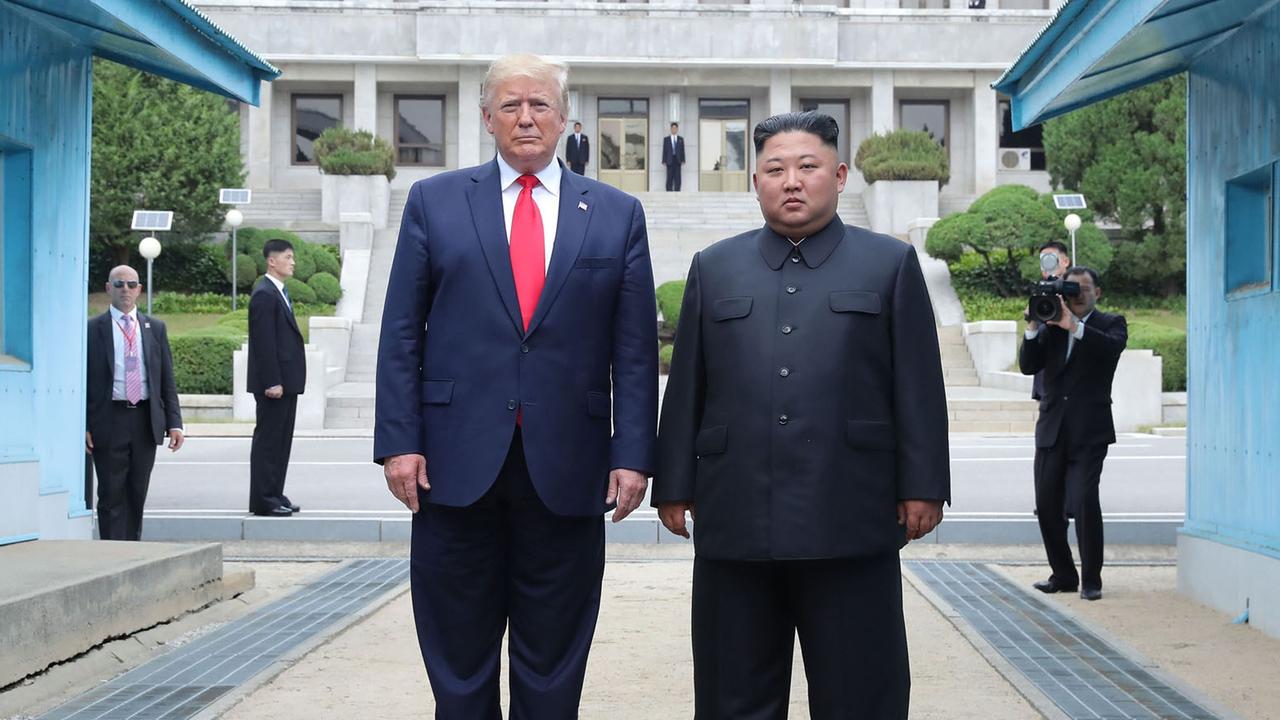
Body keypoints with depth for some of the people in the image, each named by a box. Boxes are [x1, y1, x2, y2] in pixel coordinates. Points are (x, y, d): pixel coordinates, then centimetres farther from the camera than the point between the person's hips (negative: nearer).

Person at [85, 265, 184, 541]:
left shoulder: (155, 328, 11)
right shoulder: (93, 329, 1)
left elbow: (167, 379, 10)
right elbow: (82, 381, 0)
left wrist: (174, 422, 2)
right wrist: (83, 426, -8)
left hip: (146, 421, 3)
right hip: (109, 421, -3)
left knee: (137, 494, 9)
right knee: (111, 495, -2)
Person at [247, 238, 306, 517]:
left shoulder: (280, 293, 18)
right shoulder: (264, 295, -13)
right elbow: (264, 343, -19)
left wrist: (284, 381, 16)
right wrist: (272, 382, -22)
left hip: (286, 380, 10)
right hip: (274, 382, -10)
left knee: (281, 441, 12)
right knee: (268, 440, -4)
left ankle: (275, 495, 18)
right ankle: (263, 500, 0)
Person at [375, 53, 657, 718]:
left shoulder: (617, 214, 8)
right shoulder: (434, 201, 7)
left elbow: (635, 349, 5)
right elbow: (401, 334, 4)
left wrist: (632, 455, -3)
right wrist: (399, 441, -5)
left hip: (567, 468, 0)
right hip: (457, 463, 0)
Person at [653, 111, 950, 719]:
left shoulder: (890, 265, 8)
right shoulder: (713, 269, 14)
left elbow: (918, 387, 4)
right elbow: (685, 389, 12)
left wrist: (922, 488, -2)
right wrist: (674, 487, 7)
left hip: (851, 523, -2)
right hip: (734, 522, 2)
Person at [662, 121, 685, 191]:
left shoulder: (681, 139, 11)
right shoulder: (666, 139, 7)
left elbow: (682, 150, 8)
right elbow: (664, 151, 4)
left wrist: (683, 160, -1)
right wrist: (664, 161, -3)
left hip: (677, 161, 1)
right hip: (670, 161, -1)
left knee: (677, 178, -2)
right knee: (669, 178, -3)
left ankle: (677, 191, 0)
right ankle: (669, 191, -1)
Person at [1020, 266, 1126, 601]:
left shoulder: (1111, 323, 5)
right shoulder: (1051, 326, 13)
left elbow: (1113, 346, -18)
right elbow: (1028, 365, 3)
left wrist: (1074, 325, -25)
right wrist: (1034, 327, -10)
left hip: (1089, 431, -4)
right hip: (1052, 429, 4)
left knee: (1084, 501, -14)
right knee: (1047, 505, 5)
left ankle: (1091, 579, -3)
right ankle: (1063, 575, 19)